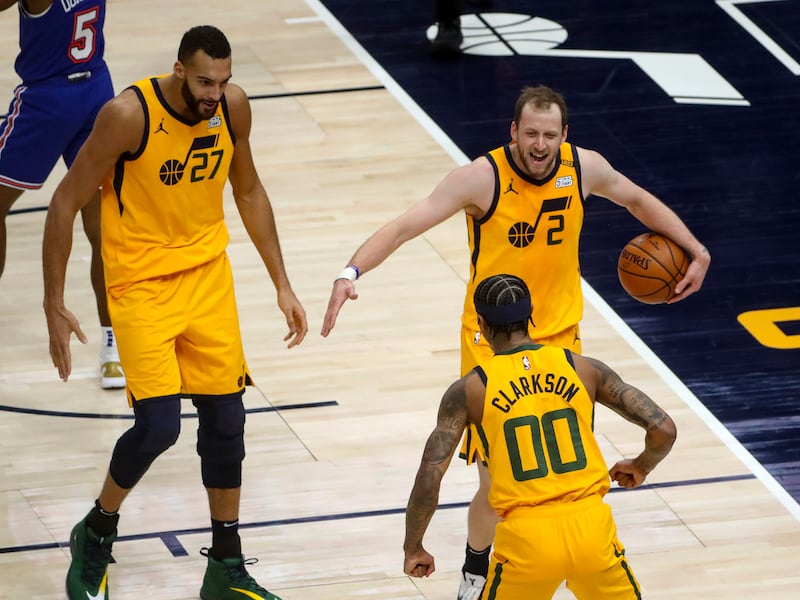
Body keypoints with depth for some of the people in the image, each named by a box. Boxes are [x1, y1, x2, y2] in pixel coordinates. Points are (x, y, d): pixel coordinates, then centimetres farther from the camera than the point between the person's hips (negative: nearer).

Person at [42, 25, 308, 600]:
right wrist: (54, 305, -14)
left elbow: (248, 191, 10)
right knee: (158, 425, -14)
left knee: (226, 418, 5)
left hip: (208, 273, 5)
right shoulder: (129, 115, -23)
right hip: (141, 281, -5)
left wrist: (282, 285, 9)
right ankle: (96, 536, 13)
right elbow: (66, 202, -14)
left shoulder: (233, 106, -8)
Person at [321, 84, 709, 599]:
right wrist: (352, 272, -41)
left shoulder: (584, 168, -8)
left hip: (559, 335, 4)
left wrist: (697, 251, 12)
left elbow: (638, 199, 13)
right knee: (497, 482, -6)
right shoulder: (483, 178, -21)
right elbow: (404, 226, -26)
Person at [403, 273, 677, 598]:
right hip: (590, 526, 2)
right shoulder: (583, 368, 7)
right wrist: (641, 467, 26)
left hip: (527, 538, -2)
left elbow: (429, 478, -4)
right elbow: (664, 429, 4)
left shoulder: (469, 390, 3)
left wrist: (413, 548, 11)